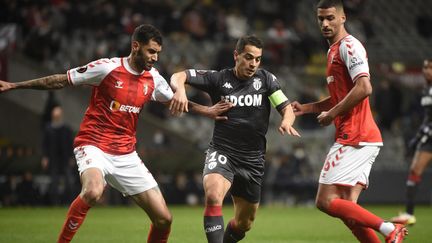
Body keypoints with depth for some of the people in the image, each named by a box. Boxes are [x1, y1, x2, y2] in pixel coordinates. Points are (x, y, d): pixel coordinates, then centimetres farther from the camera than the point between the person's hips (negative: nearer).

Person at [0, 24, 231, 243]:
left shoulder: (154, 78, 4)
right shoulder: (107, 68, -11)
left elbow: (174, 101, 25)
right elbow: (61, 80, -3)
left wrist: (206, 111, 19)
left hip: (126, 155, 6)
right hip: (94, 145, -5)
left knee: (163, 218, -2)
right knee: (93, 191, -39)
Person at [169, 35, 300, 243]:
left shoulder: (266, 79, 1)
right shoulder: (219, 78, -4)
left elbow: (286, 108, -1)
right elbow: (178, 76, -7)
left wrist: (286, 122, -25)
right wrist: (180, 89, -31)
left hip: (252, 160, 3)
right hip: (222, 153, -3)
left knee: (243, 224, 12)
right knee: (213, 196, -34)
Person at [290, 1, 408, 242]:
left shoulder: (348, 46, -9)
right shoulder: (334, 51, 22)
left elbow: (364, 88, -22)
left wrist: (331, 114, -14)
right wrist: (306, 108, 20)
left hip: (355, 138, -10)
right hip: (360, 139, 10)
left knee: (325, 201, -12)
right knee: (347, 207, 5)